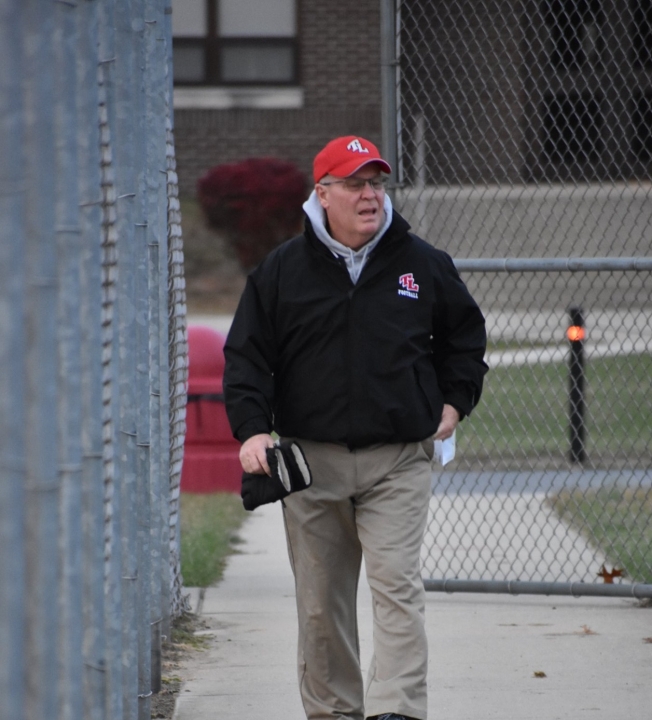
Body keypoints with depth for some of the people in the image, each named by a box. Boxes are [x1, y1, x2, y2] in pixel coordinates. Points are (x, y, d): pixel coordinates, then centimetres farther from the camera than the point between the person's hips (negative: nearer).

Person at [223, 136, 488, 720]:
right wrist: (252, 429, -8)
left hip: (399, 463, -1)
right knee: (321, 602, 6)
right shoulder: (282, 271, 4)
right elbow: (246, 357, 5)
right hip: (310, 462, 1)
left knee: (397, 586, -14)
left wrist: (454, 403, 11)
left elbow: (466, 336, 22)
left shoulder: (424, 265, 7)